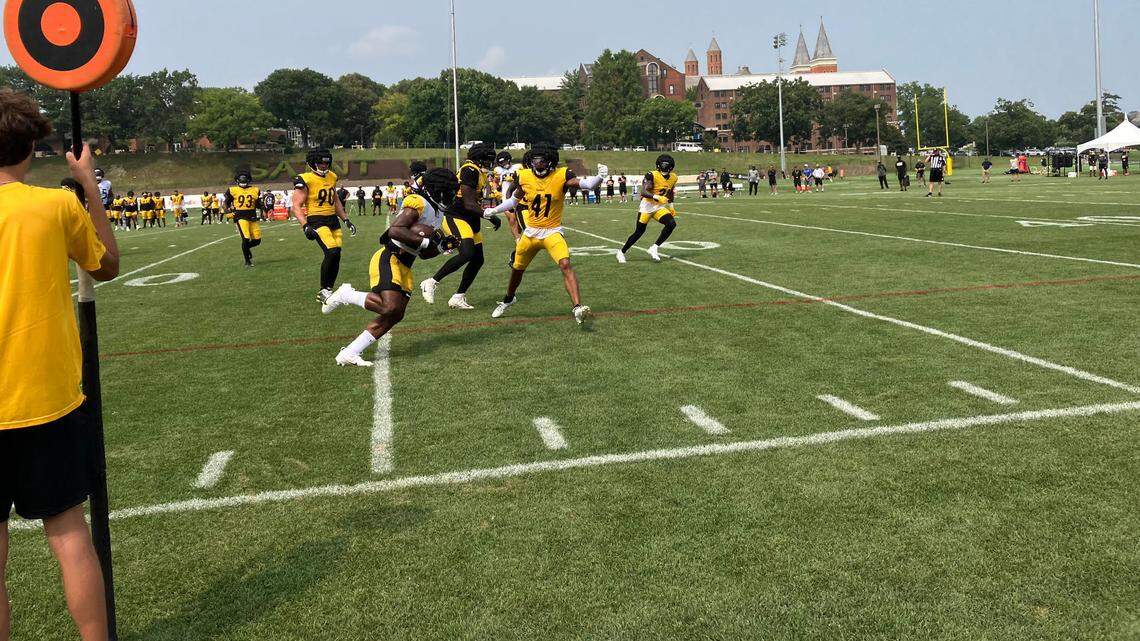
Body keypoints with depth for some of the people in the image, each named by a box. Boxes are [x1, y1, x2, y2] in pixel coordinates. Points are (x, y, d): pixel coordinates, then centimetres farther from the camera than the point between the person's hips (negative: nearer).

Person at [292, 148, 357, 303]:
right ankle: (323, 291, -7)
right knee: (332, 252, -22)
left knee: (336, 256, 3)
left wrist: (346, 220, 21)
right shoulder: (305, 181, -10)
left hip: (333, 220, 7)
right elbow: (296, 206, -12)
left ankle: (327, 291, 17)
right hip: (317, 221, -7)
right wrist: (305, 226, -24)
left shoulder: (331, 177, 12)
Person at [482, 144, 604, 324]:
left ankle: (577, 307, -31)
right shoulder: (524, 177, -4)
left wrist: (600, 176, -43)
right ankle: (508, 299, 49)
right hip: (530, 232, 4)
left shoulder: (561, 175, -14)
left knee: (565, 265, -27)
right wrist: (494, 211, 17)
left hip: (552, 232, -4)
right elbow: (515, 199, 14)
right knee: (517, 269, 20)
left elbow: (586, 184, -25)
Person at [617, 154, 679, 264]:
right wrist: (657, 197, -40)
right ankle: (622, 252, 17)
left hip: (660, 207, 5)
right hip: (647, 205, -5)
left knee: (672, 224, -18)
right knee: (639, 232, -1)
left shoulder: (673, 178, 2)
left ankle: (654, 248, -8)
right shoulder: (652, 176, -18)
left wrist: (671, 207, 21)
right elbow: (643, 192, -28)